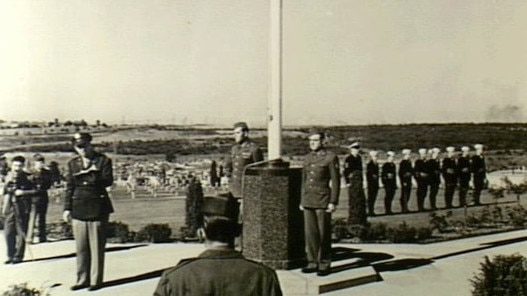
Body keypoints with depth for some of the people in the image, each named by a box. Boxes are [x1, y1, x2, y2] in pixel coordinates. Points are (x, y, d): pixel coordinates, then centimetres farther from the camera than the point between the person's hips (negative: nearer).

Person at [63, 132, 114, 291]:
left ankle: (96, 280, 9)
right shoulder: (72, 164, 11)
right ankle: (82, 279, 18)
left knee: (97, 247, 0)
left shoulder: (103, 160, 1)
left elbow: (108, 181, -10)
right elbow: (69, 187, 10)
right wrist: (67, 208, 4)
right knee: (81, 247, 8)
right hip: (79, 209, 3)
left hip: (98, 209, -3)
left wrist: (85, 174, -17)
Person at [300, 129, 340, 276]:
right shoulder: (307, 158, 11)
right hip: (308, 201, 6)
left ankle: (325, 265, 11)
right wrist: (302, 201, 14)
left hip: (323, 201, -5)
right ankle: (313, 263, 16)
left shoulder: (331, 157, -6)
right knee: (310, 233, 7)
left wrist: (333, 202, -13)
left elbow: (335, 181, -8)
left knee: (324, 234, 1)